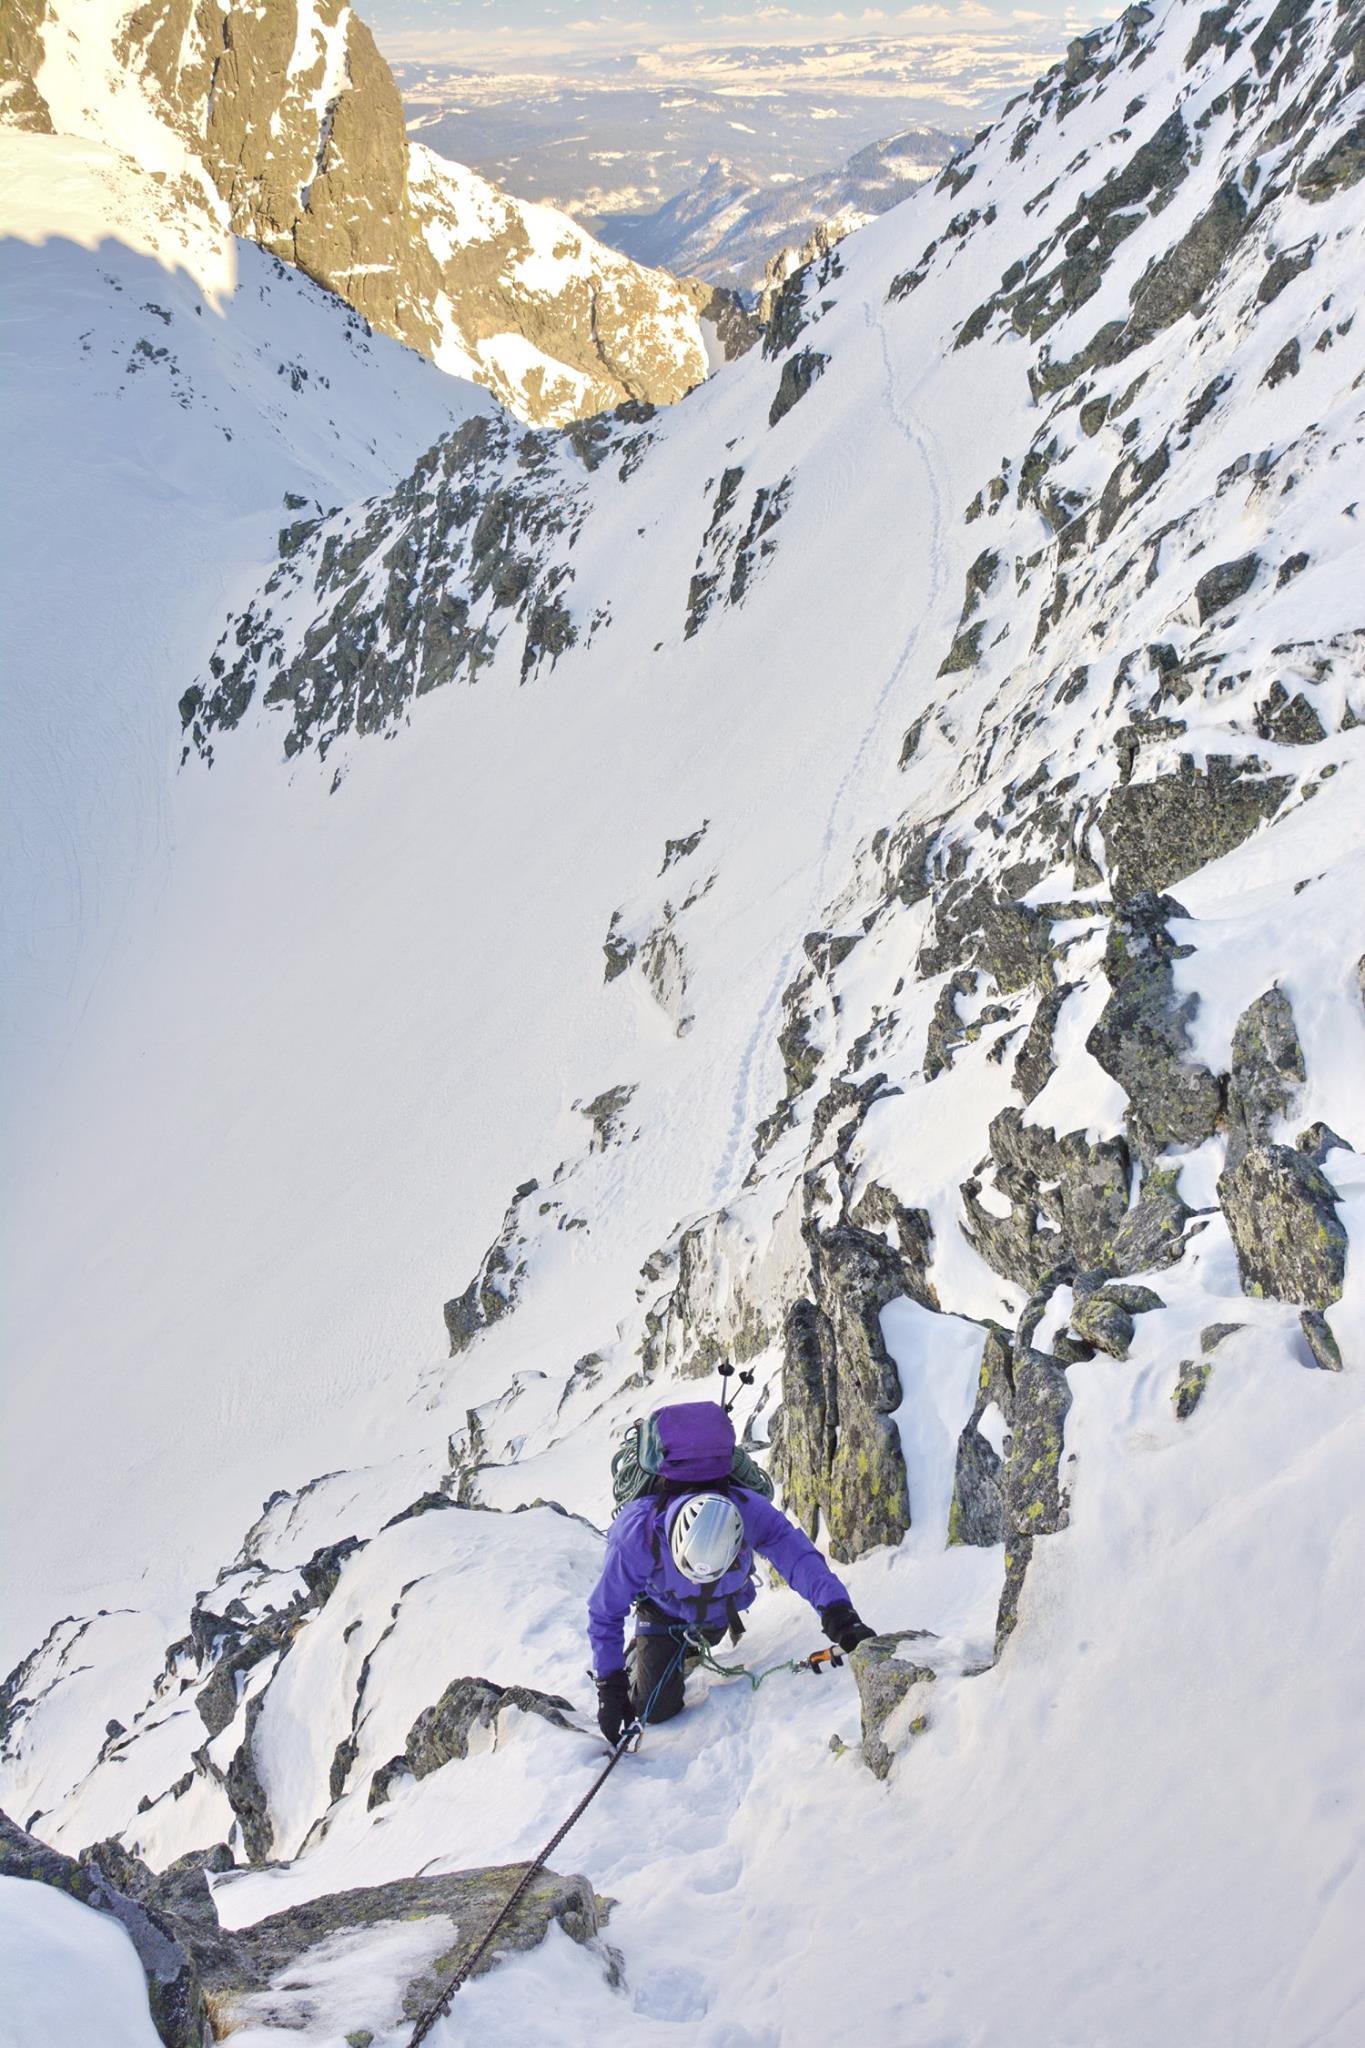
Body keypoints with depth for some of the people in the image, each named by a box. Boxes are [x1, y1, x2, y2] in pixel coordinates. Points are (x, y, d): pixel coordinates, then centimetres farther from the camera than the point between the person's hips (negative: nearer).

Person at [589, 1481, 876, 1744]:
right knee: (657, 1707, -5)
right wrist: (609, 1686, -27)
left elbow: (800, 1558, -49)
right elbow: (606, 1612, -29)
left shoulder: (750, 1511, -40)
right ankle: (634, 1658, 23)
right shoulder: (636, 1532, -42)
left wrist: (838, 1613, -66)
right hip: (662, 1611, -2)